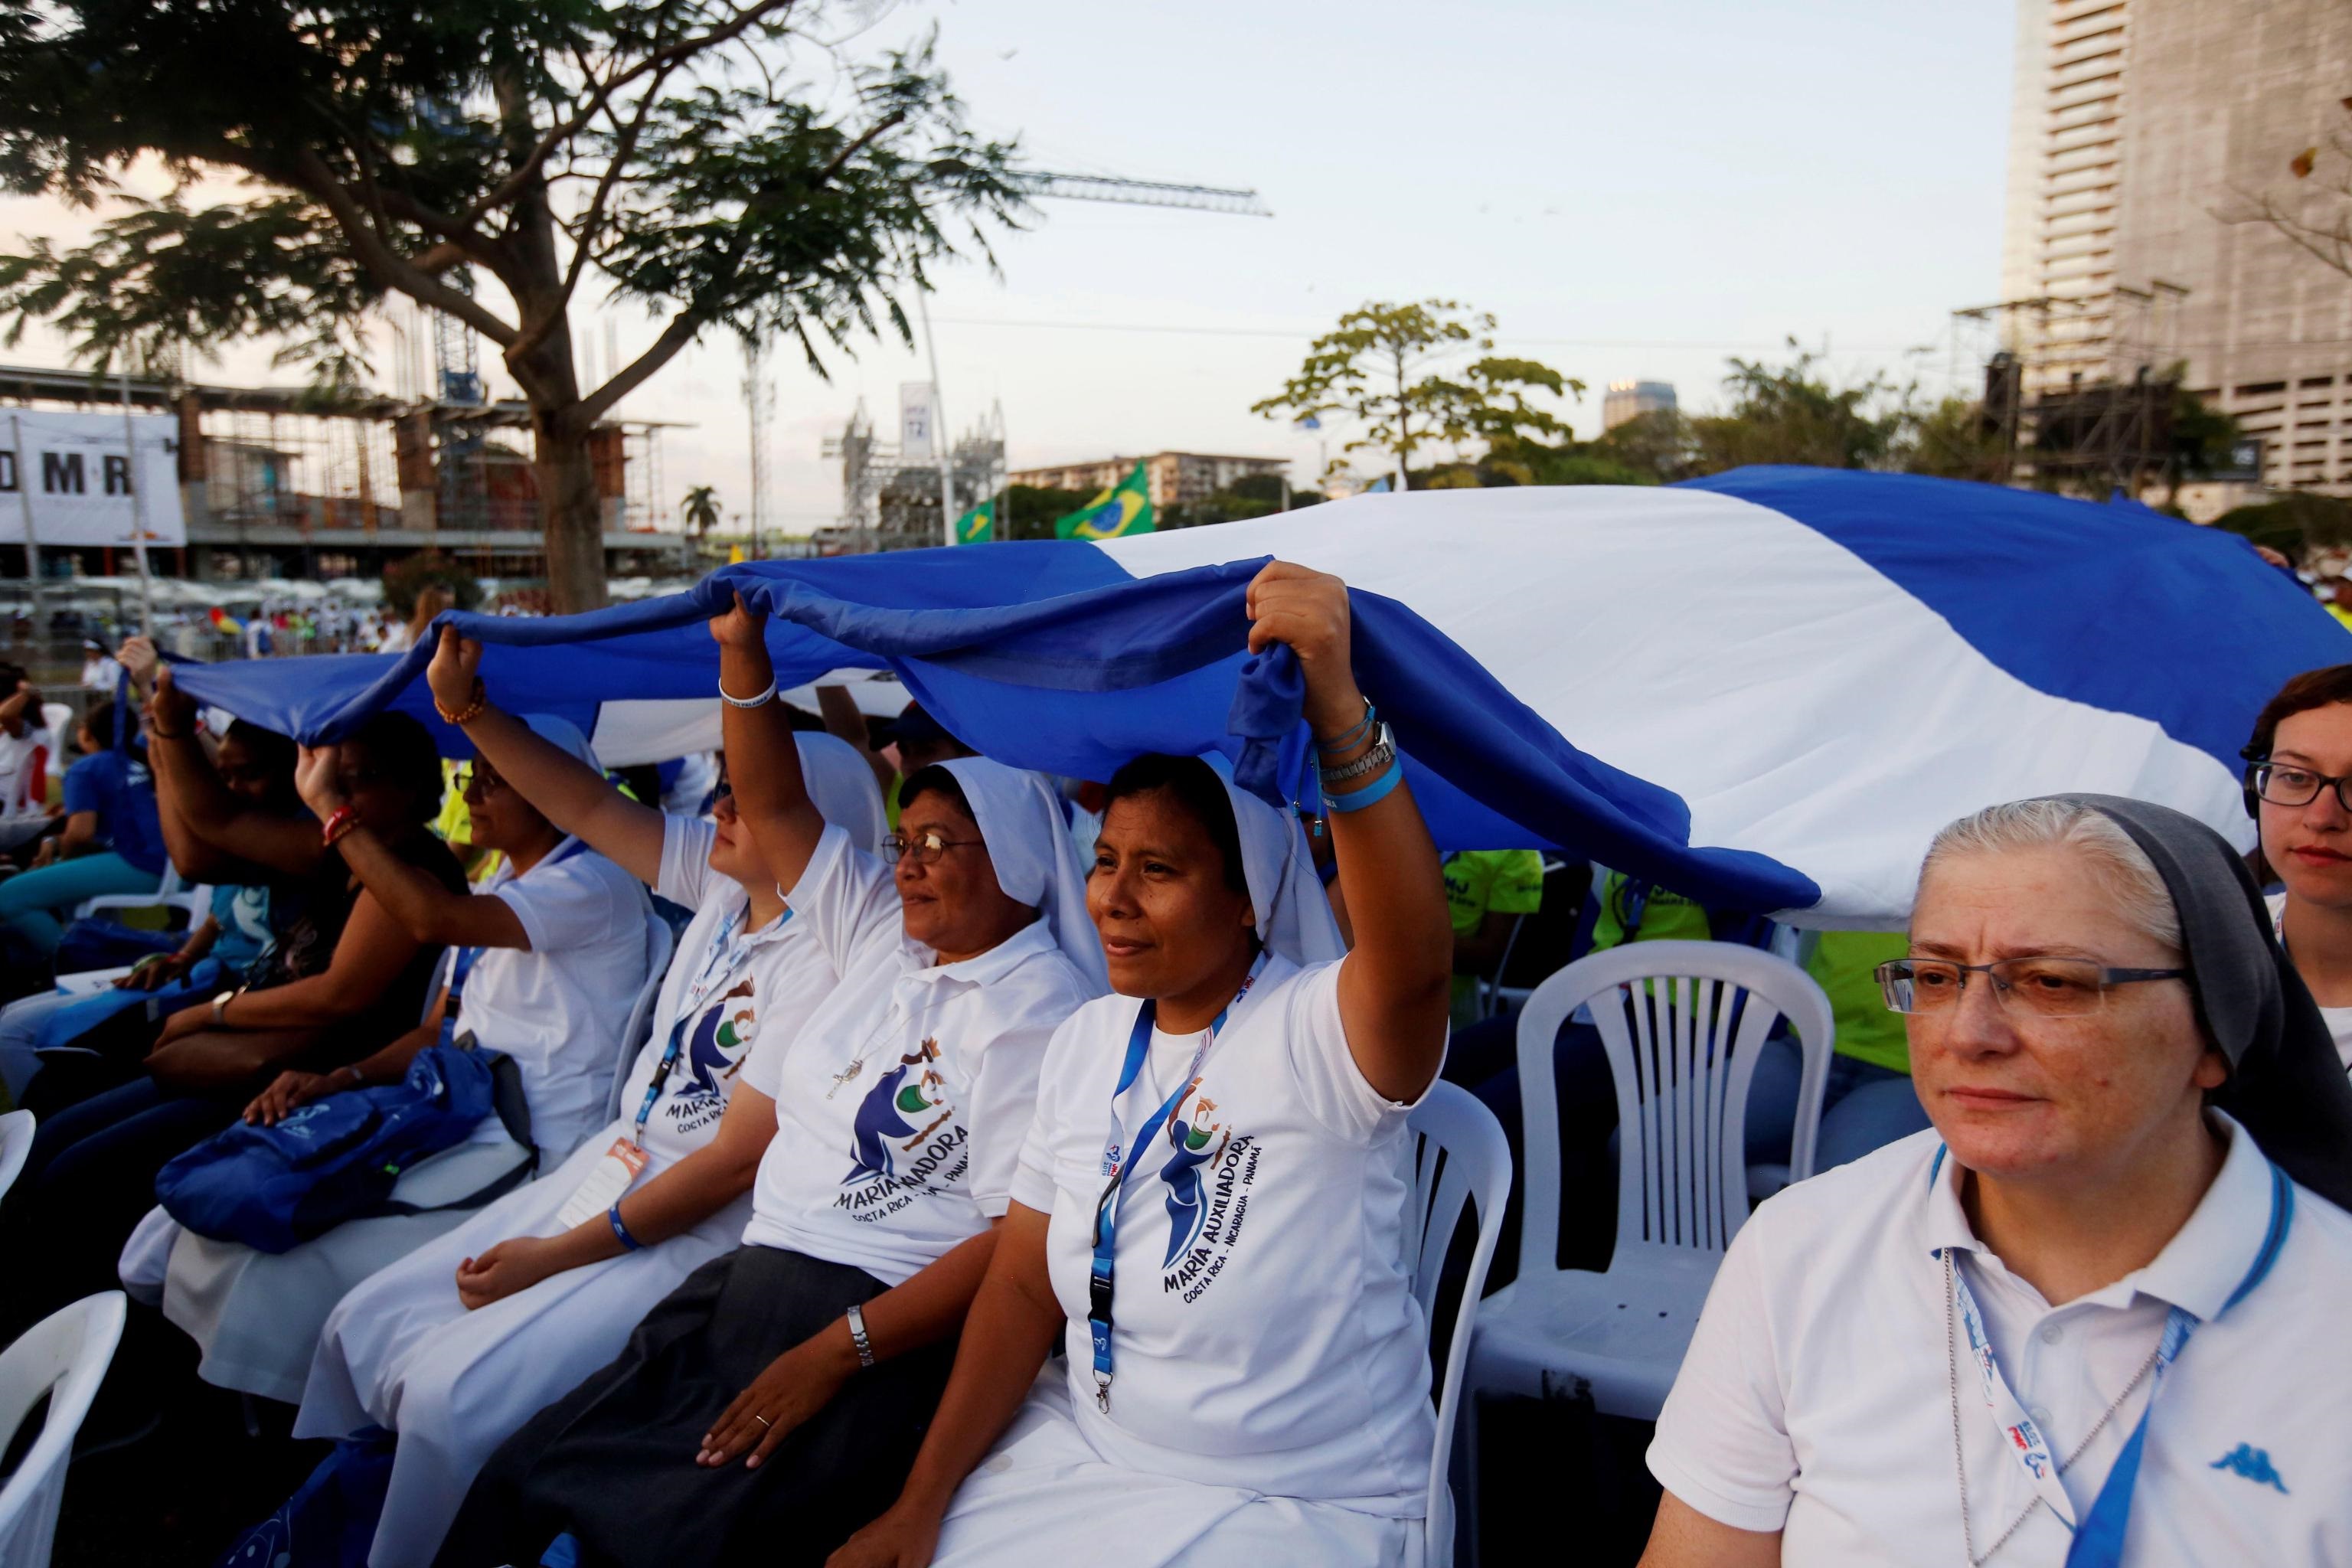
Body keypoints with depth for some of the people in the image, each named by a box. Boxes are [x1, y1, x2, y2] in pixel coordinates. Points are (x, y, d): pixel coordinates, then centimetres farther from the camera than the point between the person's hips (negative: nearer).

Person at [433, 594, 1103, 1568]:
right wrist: (744, 655, 4)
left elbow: (1022, 1238, -17)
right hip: (751, 1272, 8)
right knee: (519, 1484, -4)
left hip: (883, 1327, -8)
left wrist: (834, 1354, -20)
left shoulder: (1042, 1010, -11)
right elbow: (776, 808, 16)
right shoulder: (881, 933, 13)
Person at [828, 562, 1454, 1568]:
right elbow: (1024, 1286, 3)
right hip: (1085, 1450, 6)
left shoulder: (1311, 1032, -19)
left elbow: (1413, 967, -43)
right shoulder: (1087, 1040, 1)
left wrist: (1336, 706, -53)